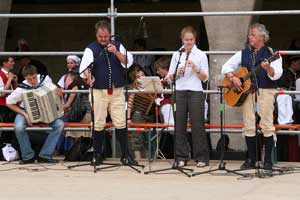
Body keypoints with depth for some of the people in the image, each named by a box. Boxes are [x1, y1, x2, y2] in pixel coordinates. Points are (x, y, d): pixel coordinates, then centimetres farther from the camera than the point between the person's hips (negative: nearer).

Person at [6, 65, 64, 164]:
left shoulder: (45, 79, -16)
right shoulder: (22, 89, -23)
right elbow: (9, 103, -11)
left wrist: (58, 92, -17)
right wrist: (25, 115, -19)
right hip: (26, 111, -3)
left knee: (59, 125, -21)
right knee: (19, 127, -34)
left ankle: (45, 155, -13)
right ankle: (28, 156, -14)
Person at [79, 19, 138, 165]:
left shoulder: (118, 46, 9)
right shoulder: (91, 49, 0)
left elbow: (128, 62, 0)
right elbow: (84, 66, -15)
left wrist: (116, 52, -16)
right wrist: (88, 76, -36)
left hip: (117, 91, 2)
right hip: (98, 91, -2)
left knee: (121, 123, 1)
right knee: (98, 124, 1)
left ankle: (125, 155, 6)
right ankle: (98, 155, 11)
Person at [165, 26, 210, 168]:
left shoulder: (201, 55, 5)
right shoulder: (176, 55, 11)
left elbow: (205, 78, 0)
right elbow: (170, 77, 10)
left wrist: (196, 68, -15)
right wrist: (178, 73, -10)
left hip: (195, 92, -2)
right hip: (179, 92, 2)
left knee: (197, 124, -4)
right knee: (179, 124, 0)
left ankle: (201, 157, 2)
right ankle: (181, 157, 6)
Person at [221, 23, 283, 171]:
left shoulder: (271, 53, 1)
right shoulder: (243, 53, 14)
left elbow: (276, 74, -10)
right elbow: (226, 66, 14)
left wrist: (268, 68, -31)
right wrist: (233, 78, -3)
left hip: (265, 91, -4)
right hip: (246, 91, 4)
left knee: (267, 125, -7)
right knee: (248, 125, 2)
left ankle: (268, 160, -1)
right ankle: (251, 159, 8)